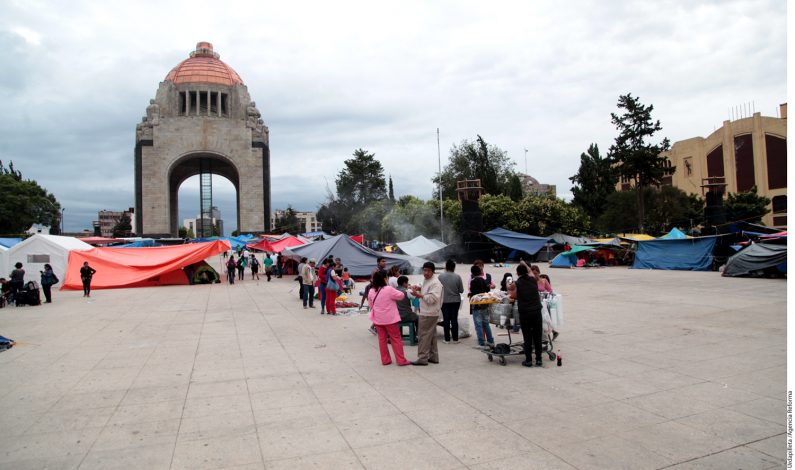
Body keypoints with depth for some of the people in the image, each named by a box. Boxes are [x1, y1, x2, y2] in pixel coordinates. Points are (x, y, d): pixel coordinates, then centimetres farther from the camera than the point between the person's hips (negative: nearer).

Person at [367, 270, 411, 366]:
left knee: (382, 339, 13)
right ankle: (401, 360, 8)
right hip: (390, 319, -5)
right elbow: (401, 296, -7)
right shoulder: (389, 289, -18)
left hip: (377, 319, 5)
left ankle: (385, 359, 18)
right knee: (396, 339, 5)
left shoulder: (371, 291, -1)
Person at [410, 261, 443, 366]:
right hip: (426, 312, 10)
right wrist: (419, 288, 9)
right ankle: (433, 357, 25)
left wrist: (419, 295, -28)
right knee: (431, 335, 16)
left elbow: (433, 298, -27)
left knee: (424, 335, -5)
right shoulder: (425, 280, 13)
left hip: (429, 313, -10)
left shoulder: (435, 283, -19)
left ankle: (422, 358, 1)